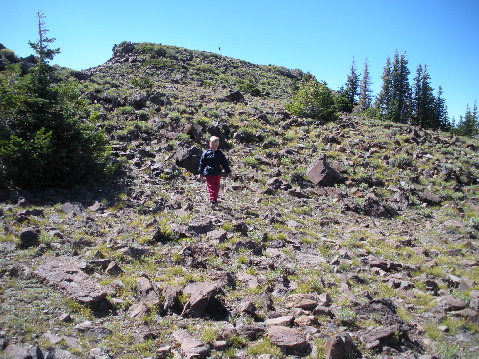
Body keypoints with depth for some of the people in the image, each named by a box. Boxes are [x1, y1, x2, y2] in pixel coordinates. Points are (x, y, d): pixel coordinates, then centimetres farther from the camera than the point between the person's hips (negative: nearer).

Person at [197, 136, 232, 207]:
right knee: (211, 188, -8)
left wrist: (228, 172, 8)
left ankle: (215, 200, 19)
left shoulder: (220, 153, 6)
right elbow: (202, 163, 5)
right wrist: (200, 173, 5)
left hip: (217, 174, 2)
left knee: (216, 188, 8)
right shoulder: (206, 153, 1)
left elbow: (225, 163, 10)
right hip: (209, 174, -2)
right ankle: (212, 201, -12)